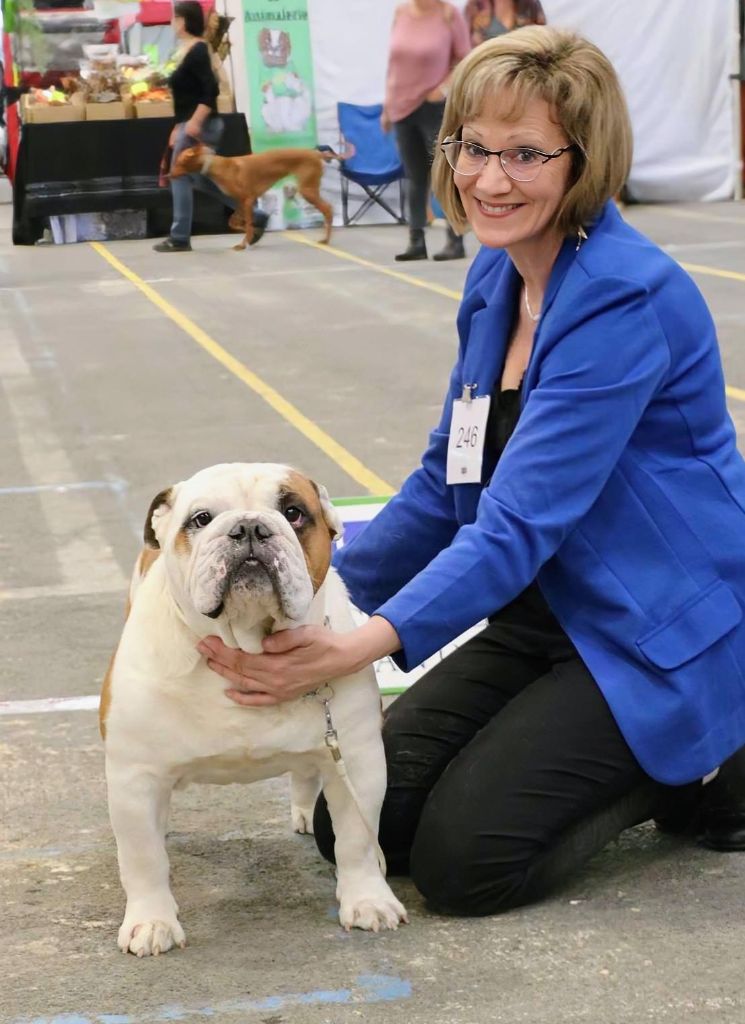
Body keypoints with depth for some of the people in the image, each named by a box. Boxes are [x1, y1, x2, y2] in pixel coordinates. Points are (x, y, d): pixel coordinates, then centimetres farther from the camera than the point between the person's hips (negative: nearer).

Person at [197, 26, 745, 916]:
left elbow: (523, 521, -31)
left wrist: (365, 644, -41)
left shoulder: (626, 301, -24)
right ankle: (630, 764, 15)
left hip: (659, 637, -8)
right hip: (543, 617, 8)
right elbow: (447, 484, 12)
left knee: (463, 859, -15)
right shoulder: (497, 278, 3)